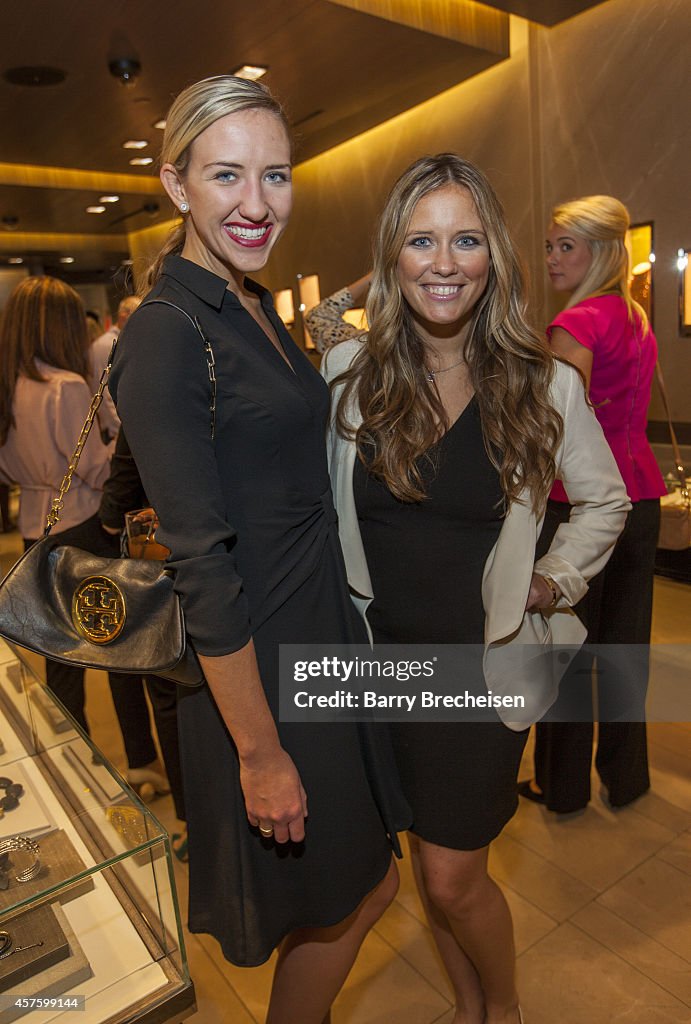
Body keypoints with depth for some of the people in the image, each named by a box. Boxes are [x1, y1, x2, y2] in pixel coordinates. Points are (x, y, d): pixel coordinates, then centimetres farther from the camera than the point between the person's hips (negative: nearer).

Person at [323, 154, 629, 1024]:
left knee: (452, 878, 8)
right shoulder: (346, 372, -7)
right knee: (427, 857, 20)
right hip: (379, 656, 2)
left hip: (484, 663, -2)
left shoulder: (544, 385, -9)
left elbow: (604, 501, 7)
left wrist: (554, 582, -1)